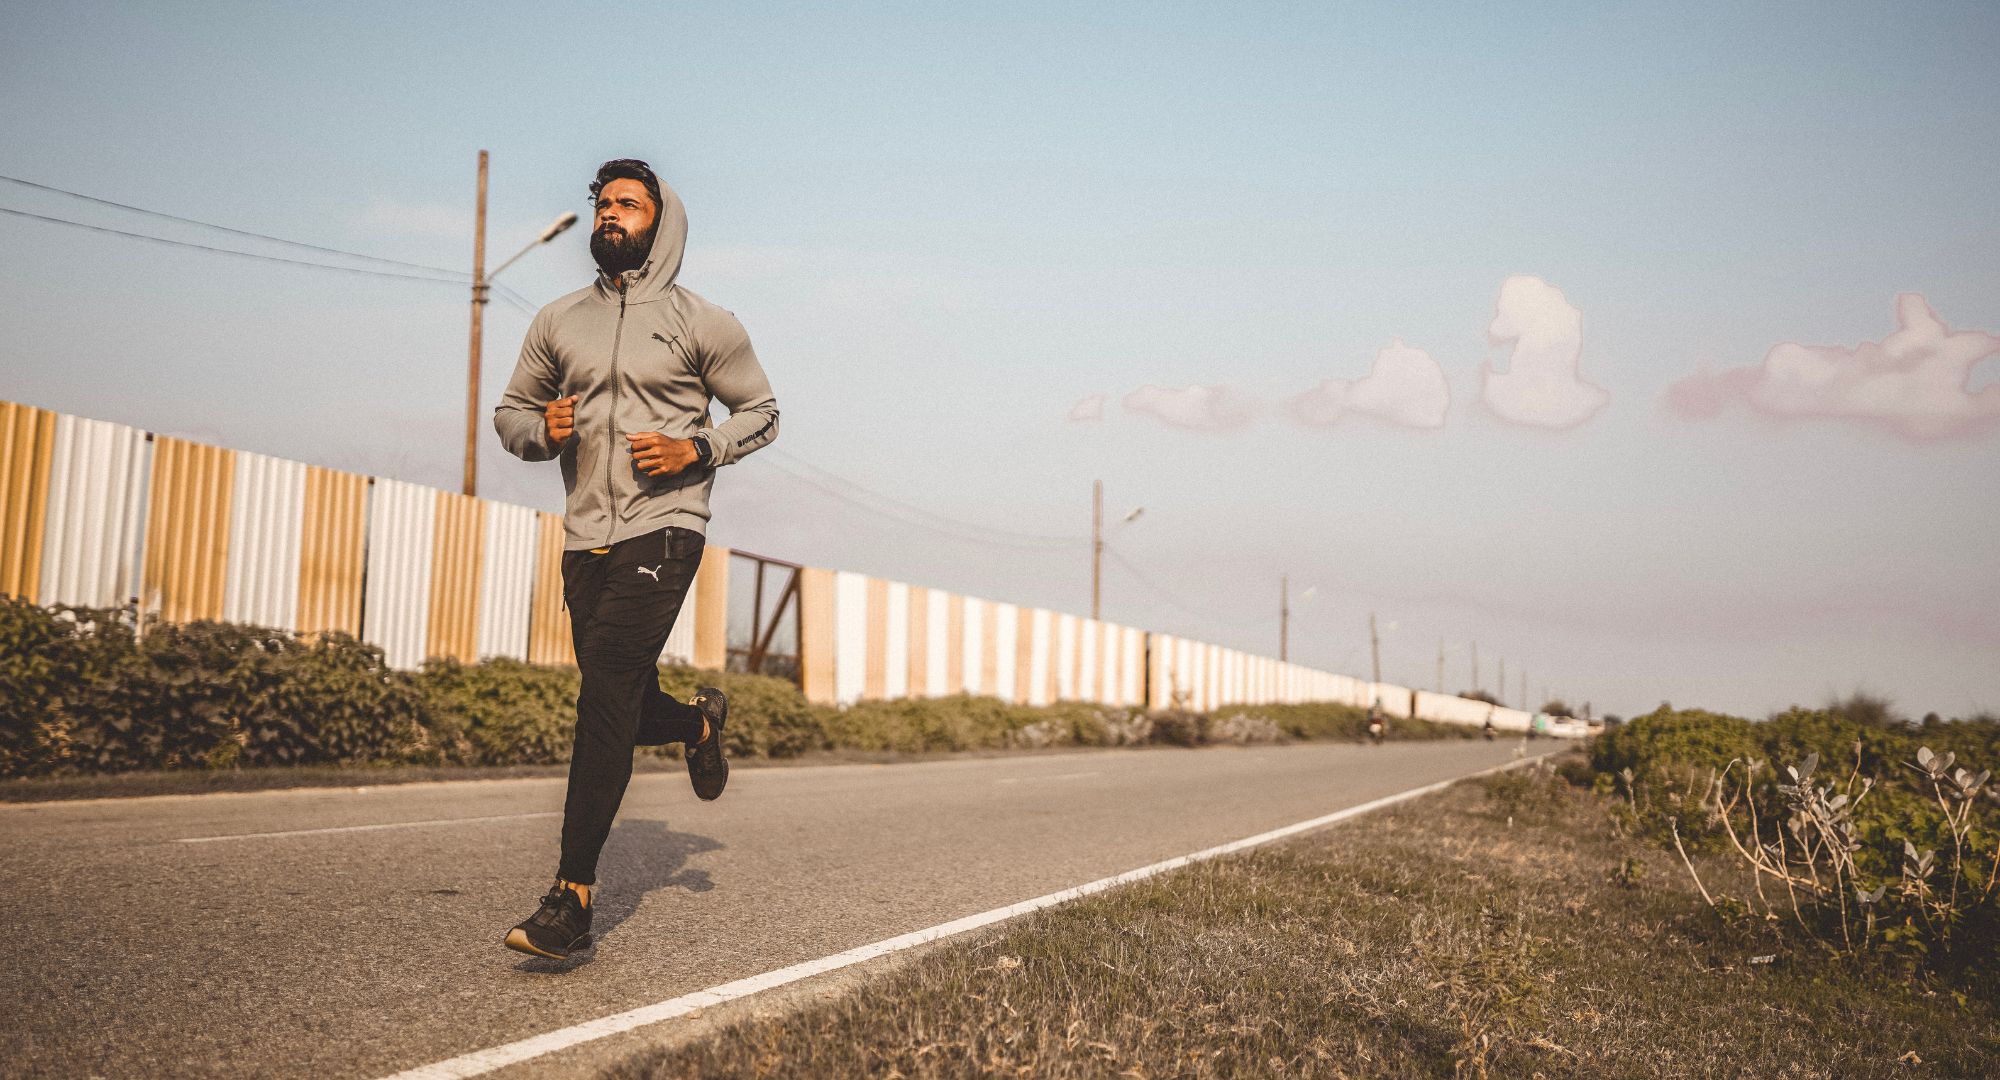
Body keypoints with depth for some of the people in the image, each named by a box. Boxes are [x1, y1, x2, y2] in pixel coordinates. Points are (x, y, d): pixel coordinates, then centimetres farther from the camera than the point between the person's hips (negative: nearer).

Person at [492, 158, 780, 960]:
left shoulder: (699, 322, 4)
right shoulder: (558, 321, 14)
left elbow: (762, 412, 9)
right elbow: (509, 414, 20)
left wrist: (698, 449, -9)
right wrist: (543, 430, -4)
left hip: (662, 529, -5)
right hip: (585, 535, 5)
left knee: (606, 696, -17)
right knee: (623, 705, 11)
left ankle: (574, 898, -17)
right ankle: (699, 721, 48)